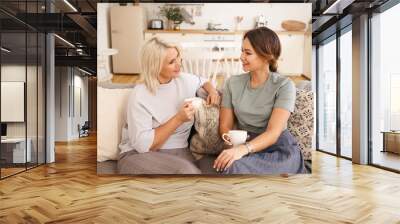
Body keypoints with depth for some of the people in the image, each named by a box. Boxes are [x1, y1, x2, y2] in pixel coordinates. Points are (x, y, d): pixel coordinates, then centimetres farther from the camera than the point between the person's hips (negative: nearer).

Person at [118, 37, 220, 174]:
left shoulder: (186, 80, 4)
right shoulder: (140, 96, -14)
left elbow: (203, 82, 29)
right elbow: (142, 144, -20)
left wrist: (212, 91, 5)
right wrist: (178, 119, -20)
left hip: (178, 152, 5)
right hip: (140, 156, -5)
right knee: (185, 170, -34)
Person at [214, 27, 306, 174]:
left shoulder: (284, 85, -7)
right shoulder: (233, 83, 5)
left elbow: (273, 132, -17)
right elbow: (225, 126, 3)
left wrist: (243, 149, -35)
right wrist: (236, 148, -19)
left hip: (280, 149, -3)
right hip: (246, 148, 3)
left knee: (235, 167, -32)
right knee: (228, 164, -32)